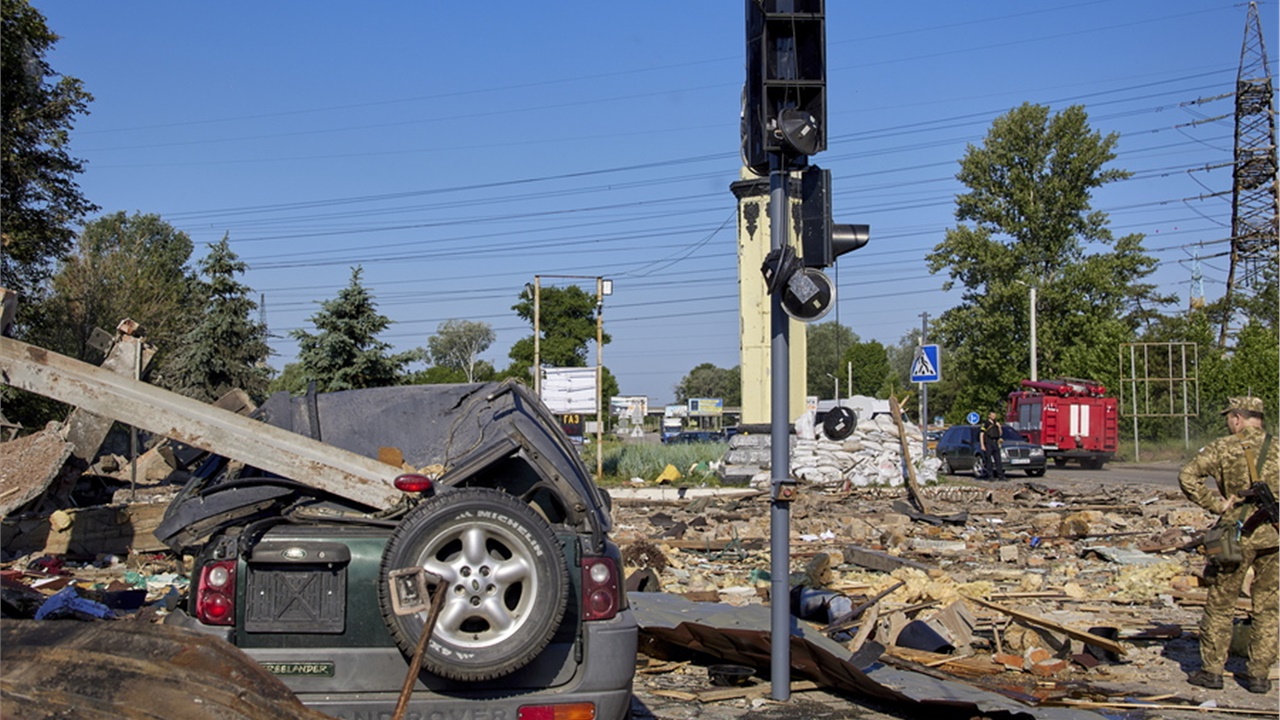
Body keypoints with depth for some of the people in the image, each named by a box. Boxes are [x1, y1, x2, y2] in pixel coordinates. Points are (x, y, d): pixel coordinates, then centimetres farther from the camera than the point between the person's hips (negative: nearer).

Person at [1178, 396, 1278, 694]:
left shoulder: (1223, 448, -5)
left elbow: (1187, 476, -14)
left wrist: (1216, 504, -8)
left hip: (1238, 535, -2)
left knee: (1220, 604, 9)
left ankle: (1211, 670, 13)